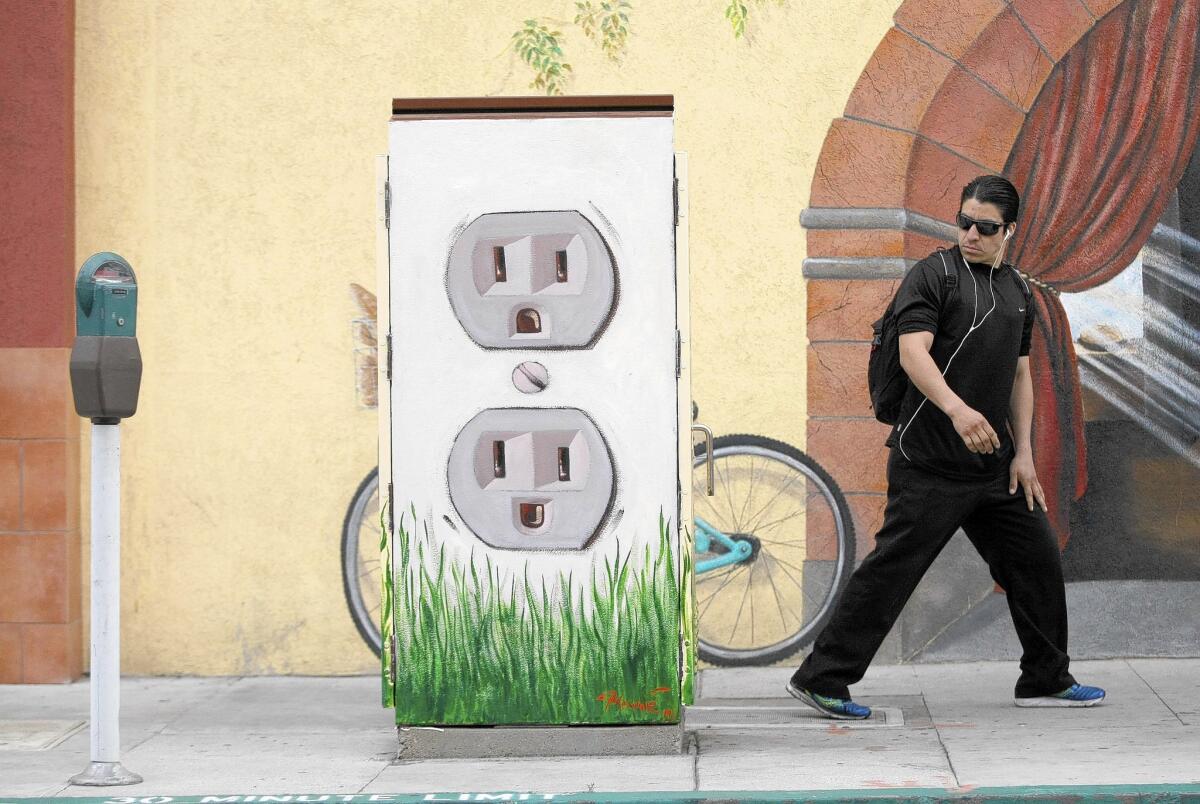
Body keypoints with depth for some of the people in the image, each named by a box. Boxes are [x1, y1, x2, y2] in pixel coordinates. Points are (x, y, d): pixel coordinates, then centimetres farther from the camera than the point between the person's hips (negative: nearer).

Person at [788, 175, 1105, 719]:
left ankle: (1047, 680, 24)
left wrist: (1023, 452, 13)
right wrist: (957, 409, -33)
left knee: (1036, 560, 10)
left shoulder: (1017, 291, 17)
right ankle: (820, 679, 0)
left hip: (994, 466, 7)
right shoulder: (934, 275, -7)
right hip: (929, 465, -7)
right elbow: (913, 351, -19)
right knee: (891, 568, -7)